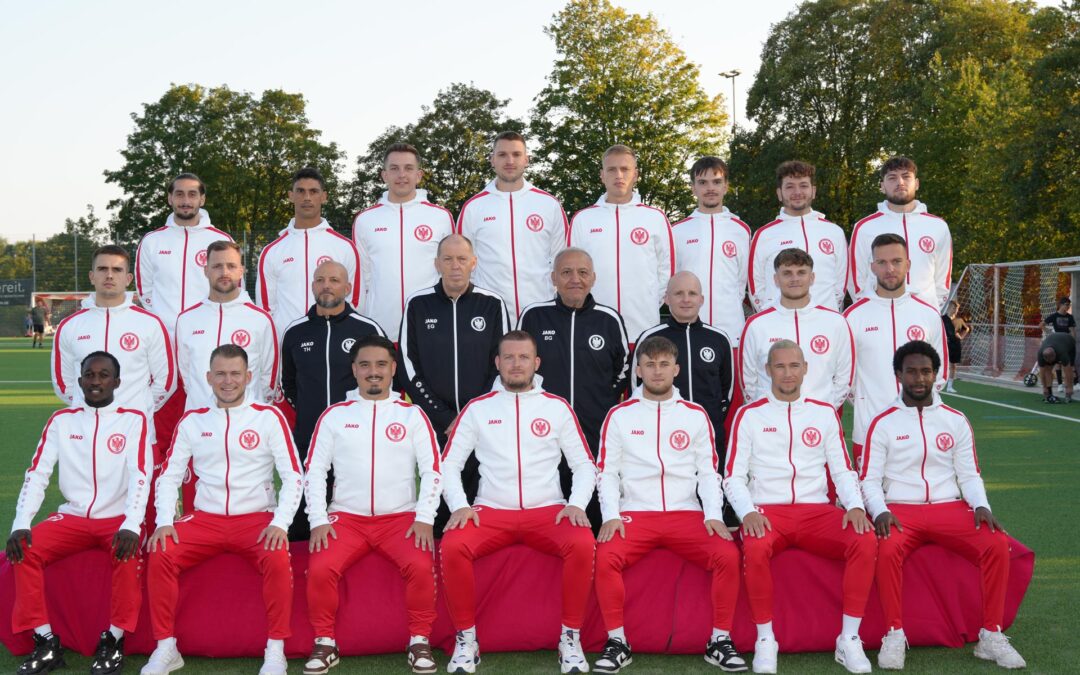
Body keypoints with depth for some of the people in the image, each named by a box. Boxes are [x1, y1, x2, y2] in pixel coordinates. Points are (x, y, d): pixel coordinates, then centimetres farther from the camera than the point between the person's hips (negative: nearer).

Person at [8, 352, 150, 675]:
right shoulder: (61, 420, 8)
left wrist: (131, 526, -28)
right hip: (72, 517, 3)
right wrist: (20, 524, -13)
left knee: (127, 553, -34)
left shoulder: (133, 420, 0)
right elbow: (37, 474, 1)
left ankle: (113, 641, -19)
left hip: (117, 518, -3)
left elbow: (140, 475, -12)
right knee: (25, 549, -21)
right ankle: (46, 643, -14)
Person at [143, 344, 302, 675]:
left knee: (277, 559, -32)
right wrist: (164, 521, -8)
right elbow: (168, 476, 8)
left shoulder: (269, 417, 1)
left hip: (257, 519, -2)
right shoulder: (192, 421, 9)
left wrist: (280, 523, -15)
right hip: (205, 519, 3)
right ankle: (166, 648, -10)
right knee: (160, 555, -22)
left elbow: (293, 476, -2)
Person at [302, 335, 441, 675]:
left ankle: (420, 641, -8)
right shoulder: (334, 415, 8)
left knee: (421, 566, -28)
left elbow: (432, 471, 3)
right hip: (347, 517, 1)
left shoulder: (412, 415, 7)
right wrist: (318, 520, -6)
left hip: (401, 516, -1)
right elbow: (314, 471, 6)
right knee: (320, 569, -26)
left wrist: (425, 518, -9)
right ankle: (325, 643, -5)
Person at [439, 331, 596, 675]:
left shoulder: (558, 407, 9)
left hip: (548, 511, 0)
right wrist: (459, 506, -9)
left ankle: (571, 637, -15)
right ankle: (466, 639, -13)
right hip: (491, 512, 0)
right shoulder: (477, 408, 9)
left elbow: (584, 465, 9)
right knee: (452, 546, -30)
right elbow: (449, 464, 8)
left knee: (582, 544, -32)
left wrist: (577, 504, -9)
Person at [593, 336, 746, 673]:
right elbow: (607, 472, 6)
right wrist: (611, 515, -9)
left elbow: (709, 472, 10)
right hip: (634, 514, -1)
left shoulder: (695, 415, 12)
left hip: (687, 514, 1)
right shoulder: (620, 415, 8)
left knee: (728, 555, -25)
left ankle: (720, 640, -8)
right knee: (606, 557, -30)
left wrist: (714, 515, -5)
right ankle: (617, 642, -13)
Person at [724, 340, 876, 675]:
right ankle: (765, 640, -18)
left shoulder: (825, 413, 14)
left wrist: (855, 506, -8)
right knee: (755, 548, -37)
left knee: (865, 540, -27)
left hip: (817, 510, 2)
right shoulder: (749, 415, 7)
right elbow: (733, 478, 2)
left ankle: (849, 639, -16)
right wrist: (748, 512, -16)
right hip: (767, 511, -2)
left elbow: (843, 471, 12)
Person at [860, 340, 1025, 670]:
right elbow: (869, 479, 1)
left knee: (997, 545, -24)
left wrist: (981, 506, -7)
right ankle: (895, 635, -22)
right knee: (888, 550, -35)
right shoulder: (883, 423, 4)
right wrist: (880, 512, -17)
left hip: (950, 508, 2)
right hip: (901, 510, -2)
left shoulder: (956, 420, 12)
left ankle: (991, 636, -13)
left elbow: (969, 475, 11)